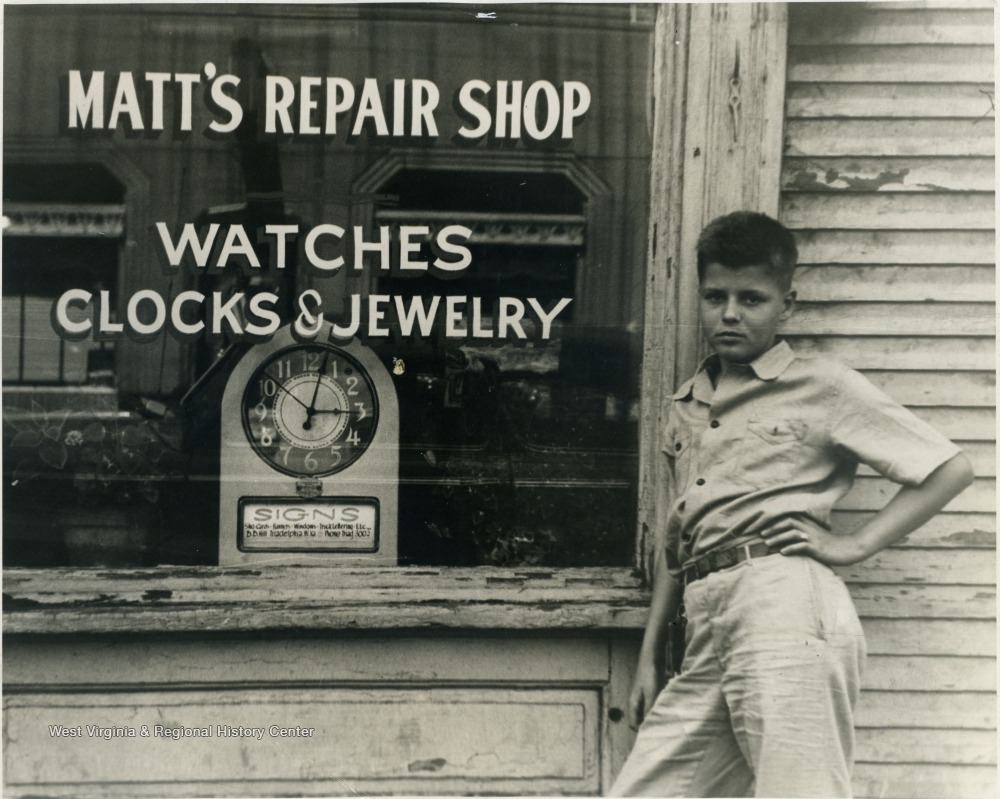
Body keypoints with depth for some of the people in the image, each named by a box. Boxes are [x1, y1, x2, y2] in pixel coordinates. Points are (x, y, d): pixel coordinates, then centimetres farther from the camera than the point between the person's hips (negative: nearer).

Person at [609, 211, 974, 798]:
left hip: (787, 605, -6)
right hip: (709, 631, 6)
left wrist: (854, 544, -4)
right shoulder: (686, 408, 23)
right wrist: (651, 656, 24)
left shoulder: (822, 387, 6)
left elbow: (952, 469, 4)